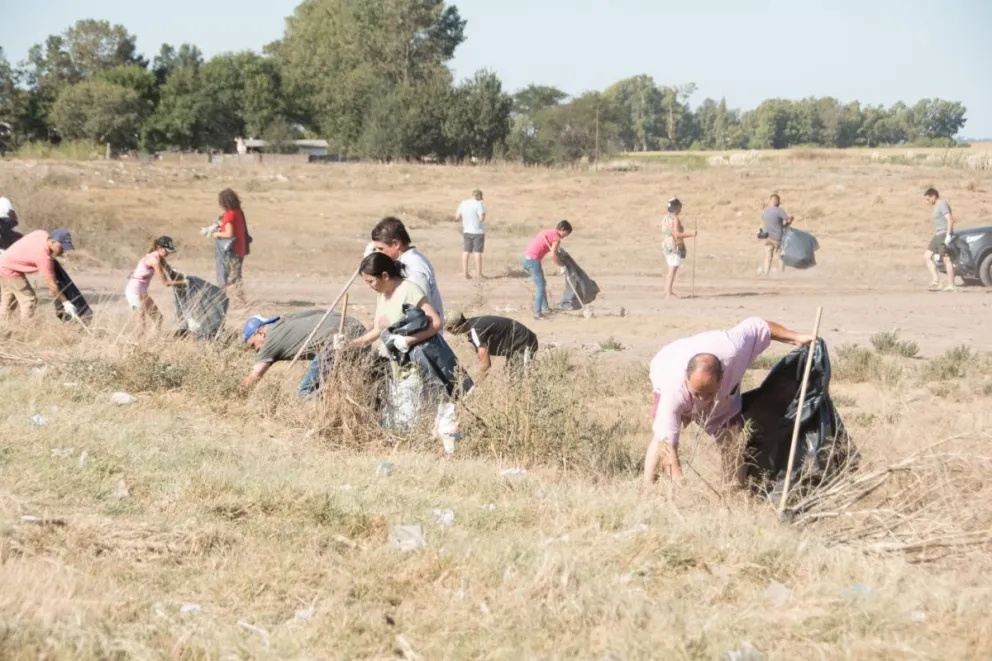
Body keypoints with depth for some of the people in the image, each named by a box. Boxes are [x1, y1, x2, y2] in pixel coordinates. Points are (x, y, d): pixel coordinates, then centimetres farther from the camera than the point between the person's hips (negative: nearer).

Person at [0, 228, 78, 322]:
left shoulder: (42, 234, -8)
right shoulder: (43, 256, -31)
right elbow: (51, 284, -26)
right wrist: (66, 302, -20)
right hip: (9, 270, -10)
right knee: (29, 300, -9)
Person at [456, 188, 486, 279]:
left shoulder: (463, 203, 3)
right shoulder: (478, 204, -15)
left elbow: (457, 217, 9)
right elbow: (481, 218, -21)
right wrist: (484, 214, 0)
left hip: (466, 231, 5)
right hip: (478, 232, -5)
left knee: (466, 252, 10)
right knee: (477, 252, -1)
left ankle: (465, 273, 11)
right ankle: (479, 274, 1)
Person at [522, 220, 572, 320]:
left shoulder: (547, 232, 18)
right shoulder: (556, 237, -9)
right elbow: (553, 255, -19)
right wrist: (561, 267, -8)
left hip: (526, 257, 9)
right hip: (533, 260, -9)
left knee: (542, 284, 21)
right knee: (540, 287, -2)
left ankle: (545, 308, 31)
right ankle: (537, 314, -3)